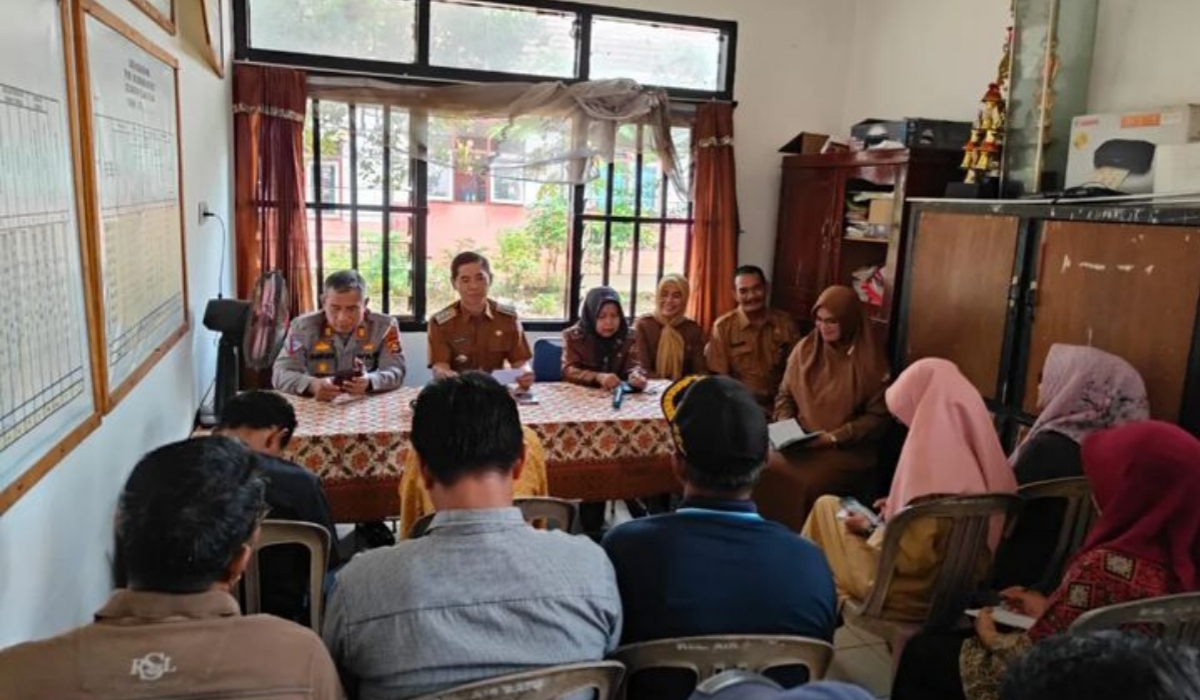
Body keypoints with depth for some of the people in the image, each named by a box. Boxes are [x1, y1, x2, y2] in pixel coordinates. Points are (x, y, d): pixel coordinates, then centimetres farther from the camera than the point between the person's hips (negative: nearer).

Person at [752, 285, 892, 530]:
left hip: (847, 449, -3)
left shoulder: (870, 361, -4)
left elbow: (878, 417, -5)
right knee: (766, 471, -24)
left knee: (805, 483, -30)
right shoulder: (805, 349, 8)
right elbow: (785, 395, 15)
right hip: (800, 443, 4)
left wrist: (834, 437, -15)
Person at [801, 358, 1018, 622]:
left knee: (827, 506, 11)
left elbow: (911, 559, -25)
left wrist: (871, 529, -9)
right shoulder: (977, 446, -3)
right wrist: (900, 507, 10)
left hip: (913, 596, -8)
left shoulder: (931, 455, -28)